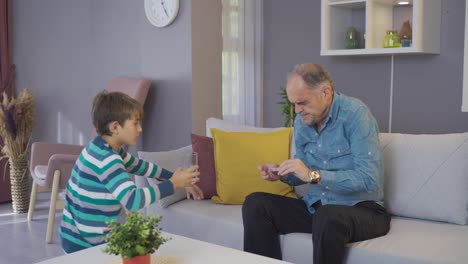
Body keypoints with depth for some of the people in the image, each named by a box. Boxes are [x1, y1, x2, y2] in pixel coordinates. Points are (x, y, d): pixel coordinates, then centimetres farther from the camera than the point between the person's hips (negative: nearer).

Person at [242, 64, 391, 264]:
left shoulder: (355, 114, -16)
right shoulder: (302, 122, 5)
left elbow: (369, 179, -24)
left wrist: (314, 175, -27)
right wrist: (282, 174, -4)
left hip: (361, 208, -6)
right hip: (315, 206, 6)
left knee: (328, 216, -38)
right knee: (255, 204, -9)